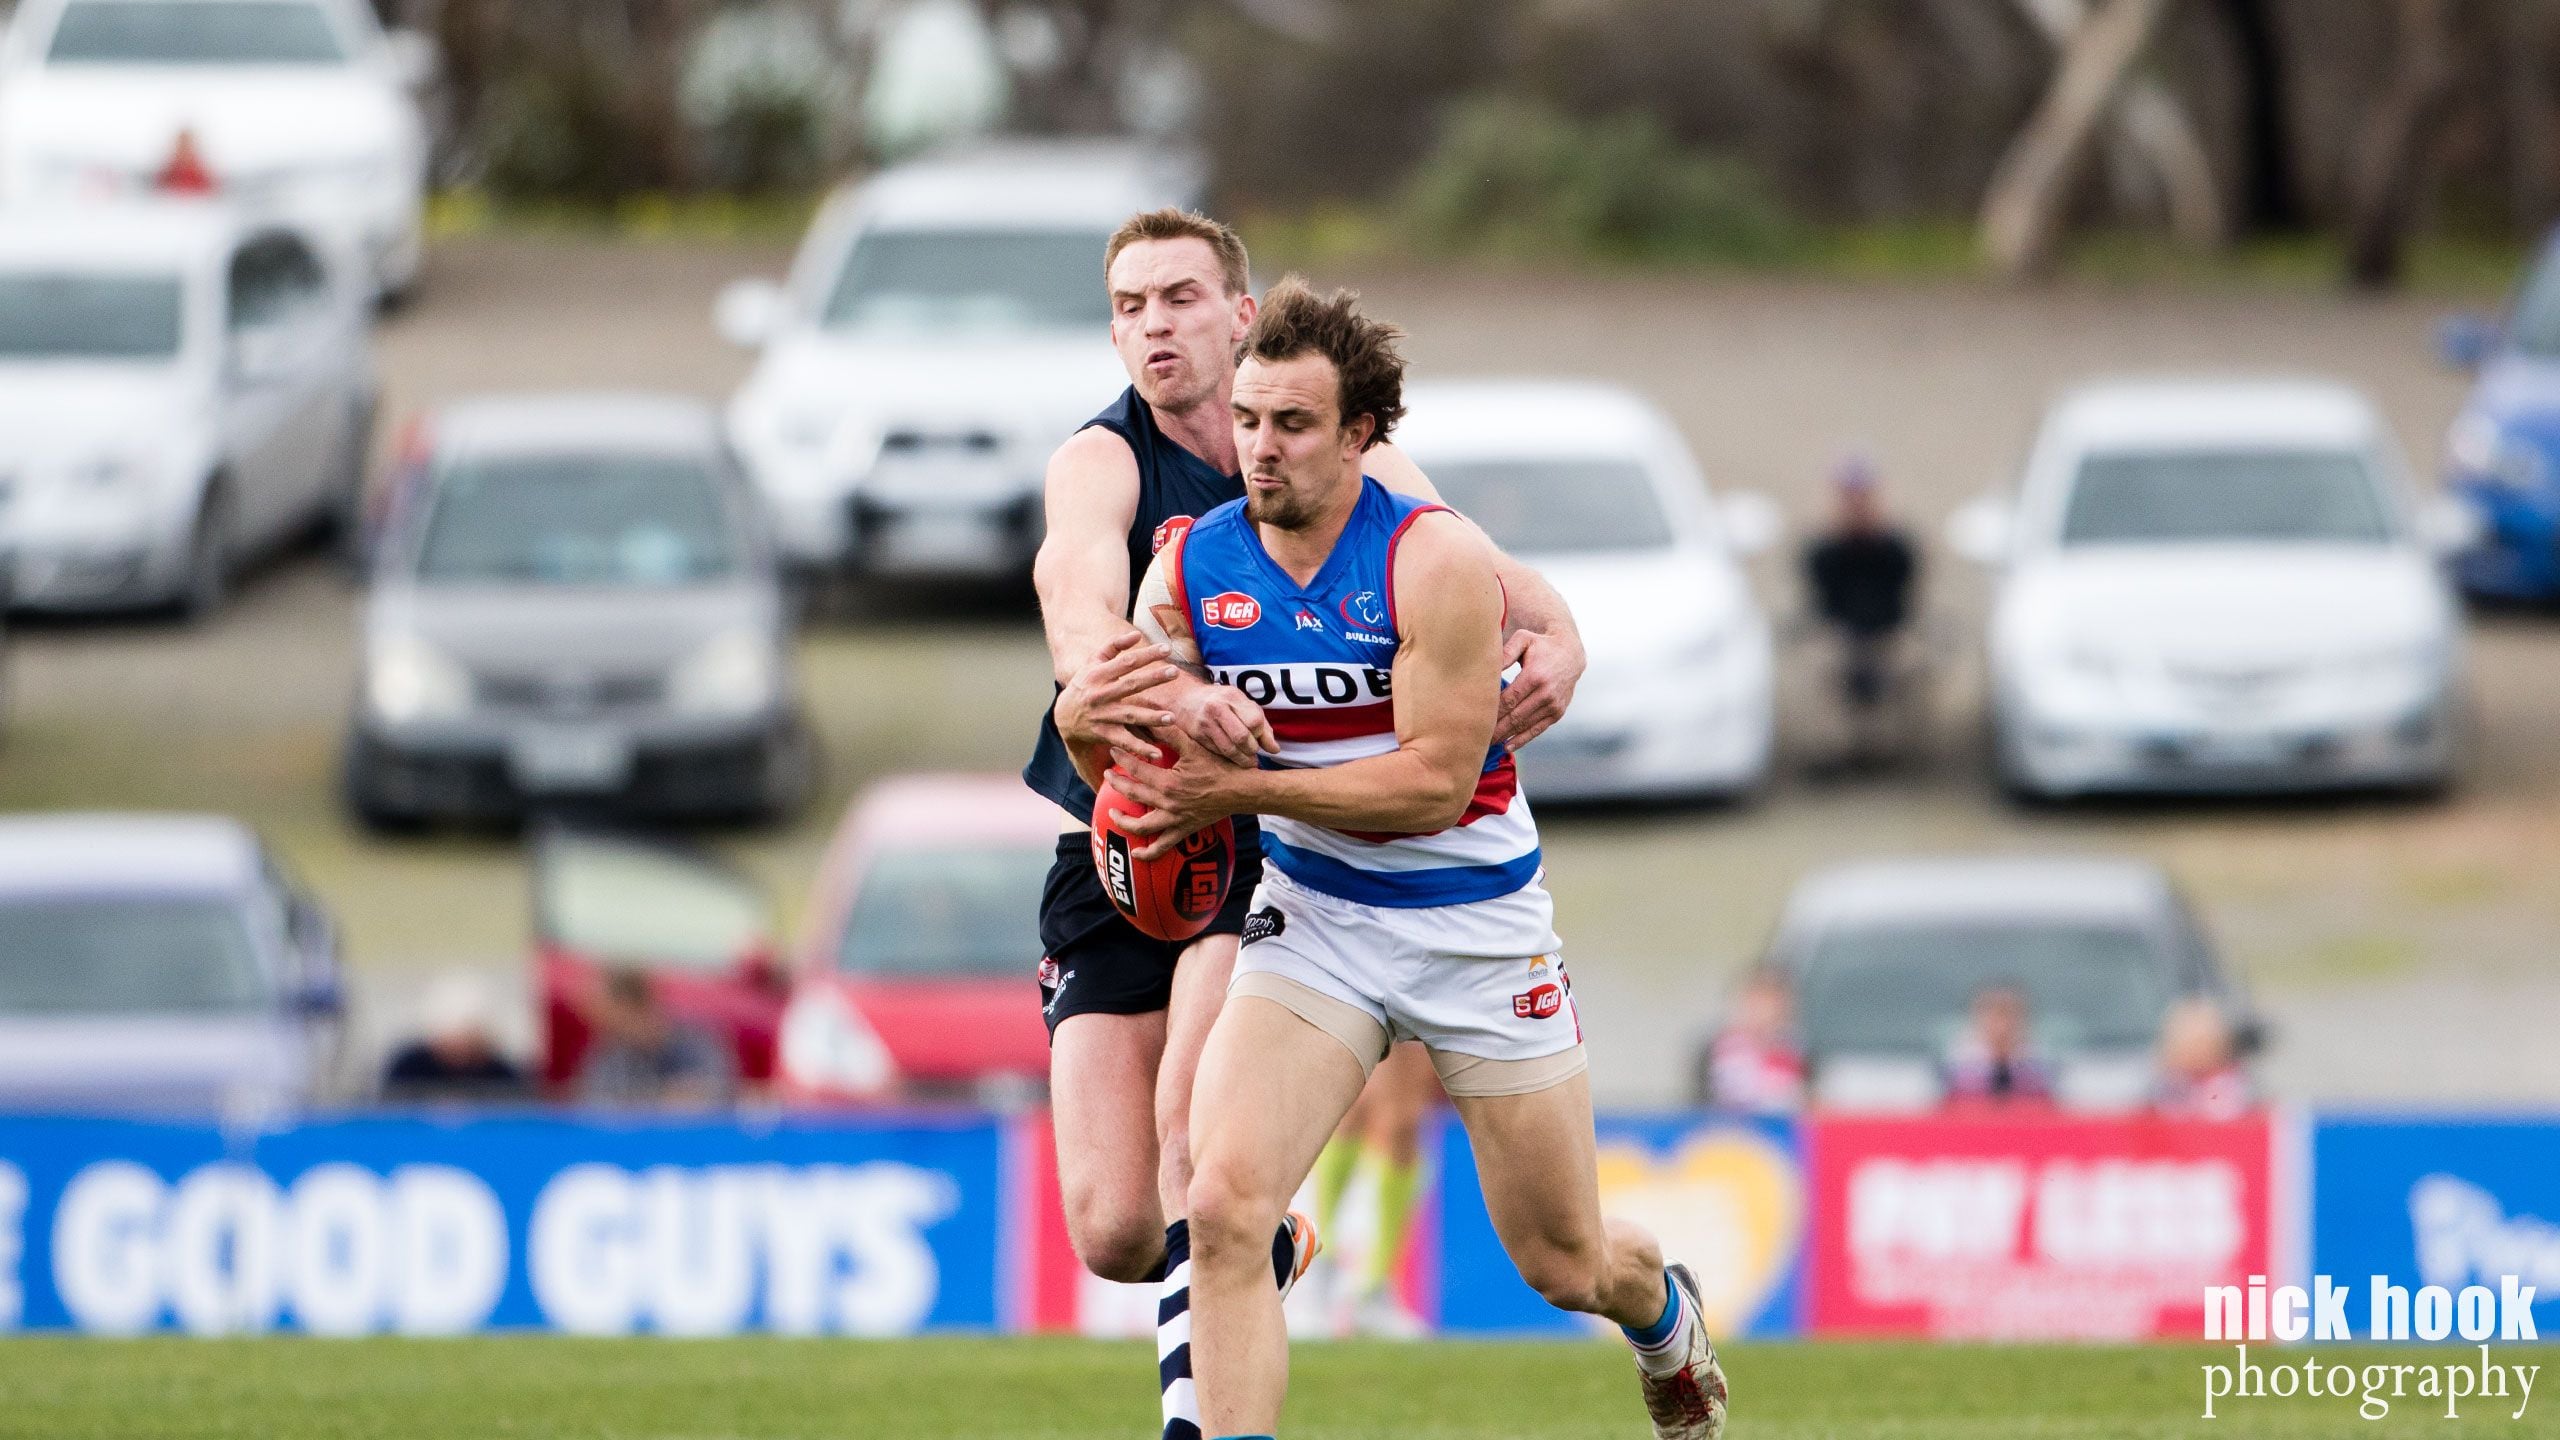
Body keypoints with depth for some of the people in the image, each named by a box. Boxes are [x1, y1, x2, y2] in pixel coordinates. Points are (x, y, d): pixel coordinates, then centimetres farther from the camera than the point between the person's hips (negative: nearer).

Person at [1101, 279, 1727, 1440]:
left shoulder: (1432, 562, -19)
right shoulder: (1193, 566, -6)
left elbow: (1436, 782, -22)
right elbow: (1099, 743, 3)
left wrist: (1240, 791, -28)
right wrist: (1181, 713, -20)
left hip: (1475, 923, -2)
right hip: (1311, 920, 3)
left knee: (1566, 1266, 12)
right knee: (1224, 1205, -24)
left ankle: (1666, 1318, 49)